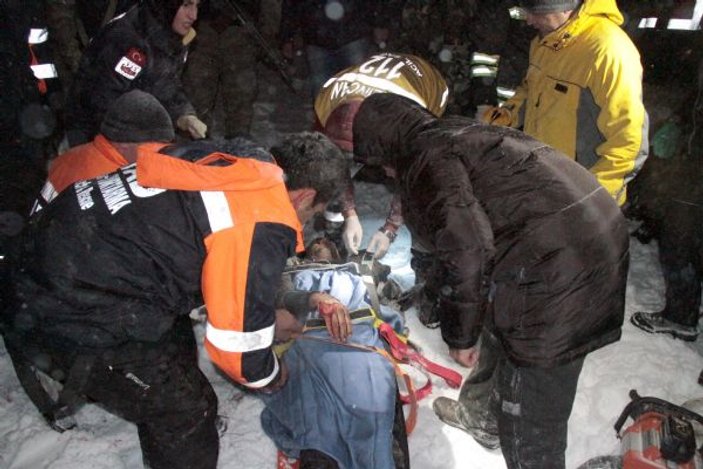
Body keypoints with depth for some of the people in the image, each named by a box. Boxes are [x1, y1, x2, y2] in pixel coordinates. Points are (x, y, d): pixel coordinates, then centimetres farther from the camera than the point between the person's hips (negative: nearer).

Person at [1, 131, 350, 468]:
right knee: (184, 413, 5)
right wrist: (271, 377, 9)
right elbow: (239, 339, -14)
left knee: (175, 345, 27)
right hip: (74, 319, -9)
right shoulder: (262, 232, -22)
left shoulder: (239, 171, 3)